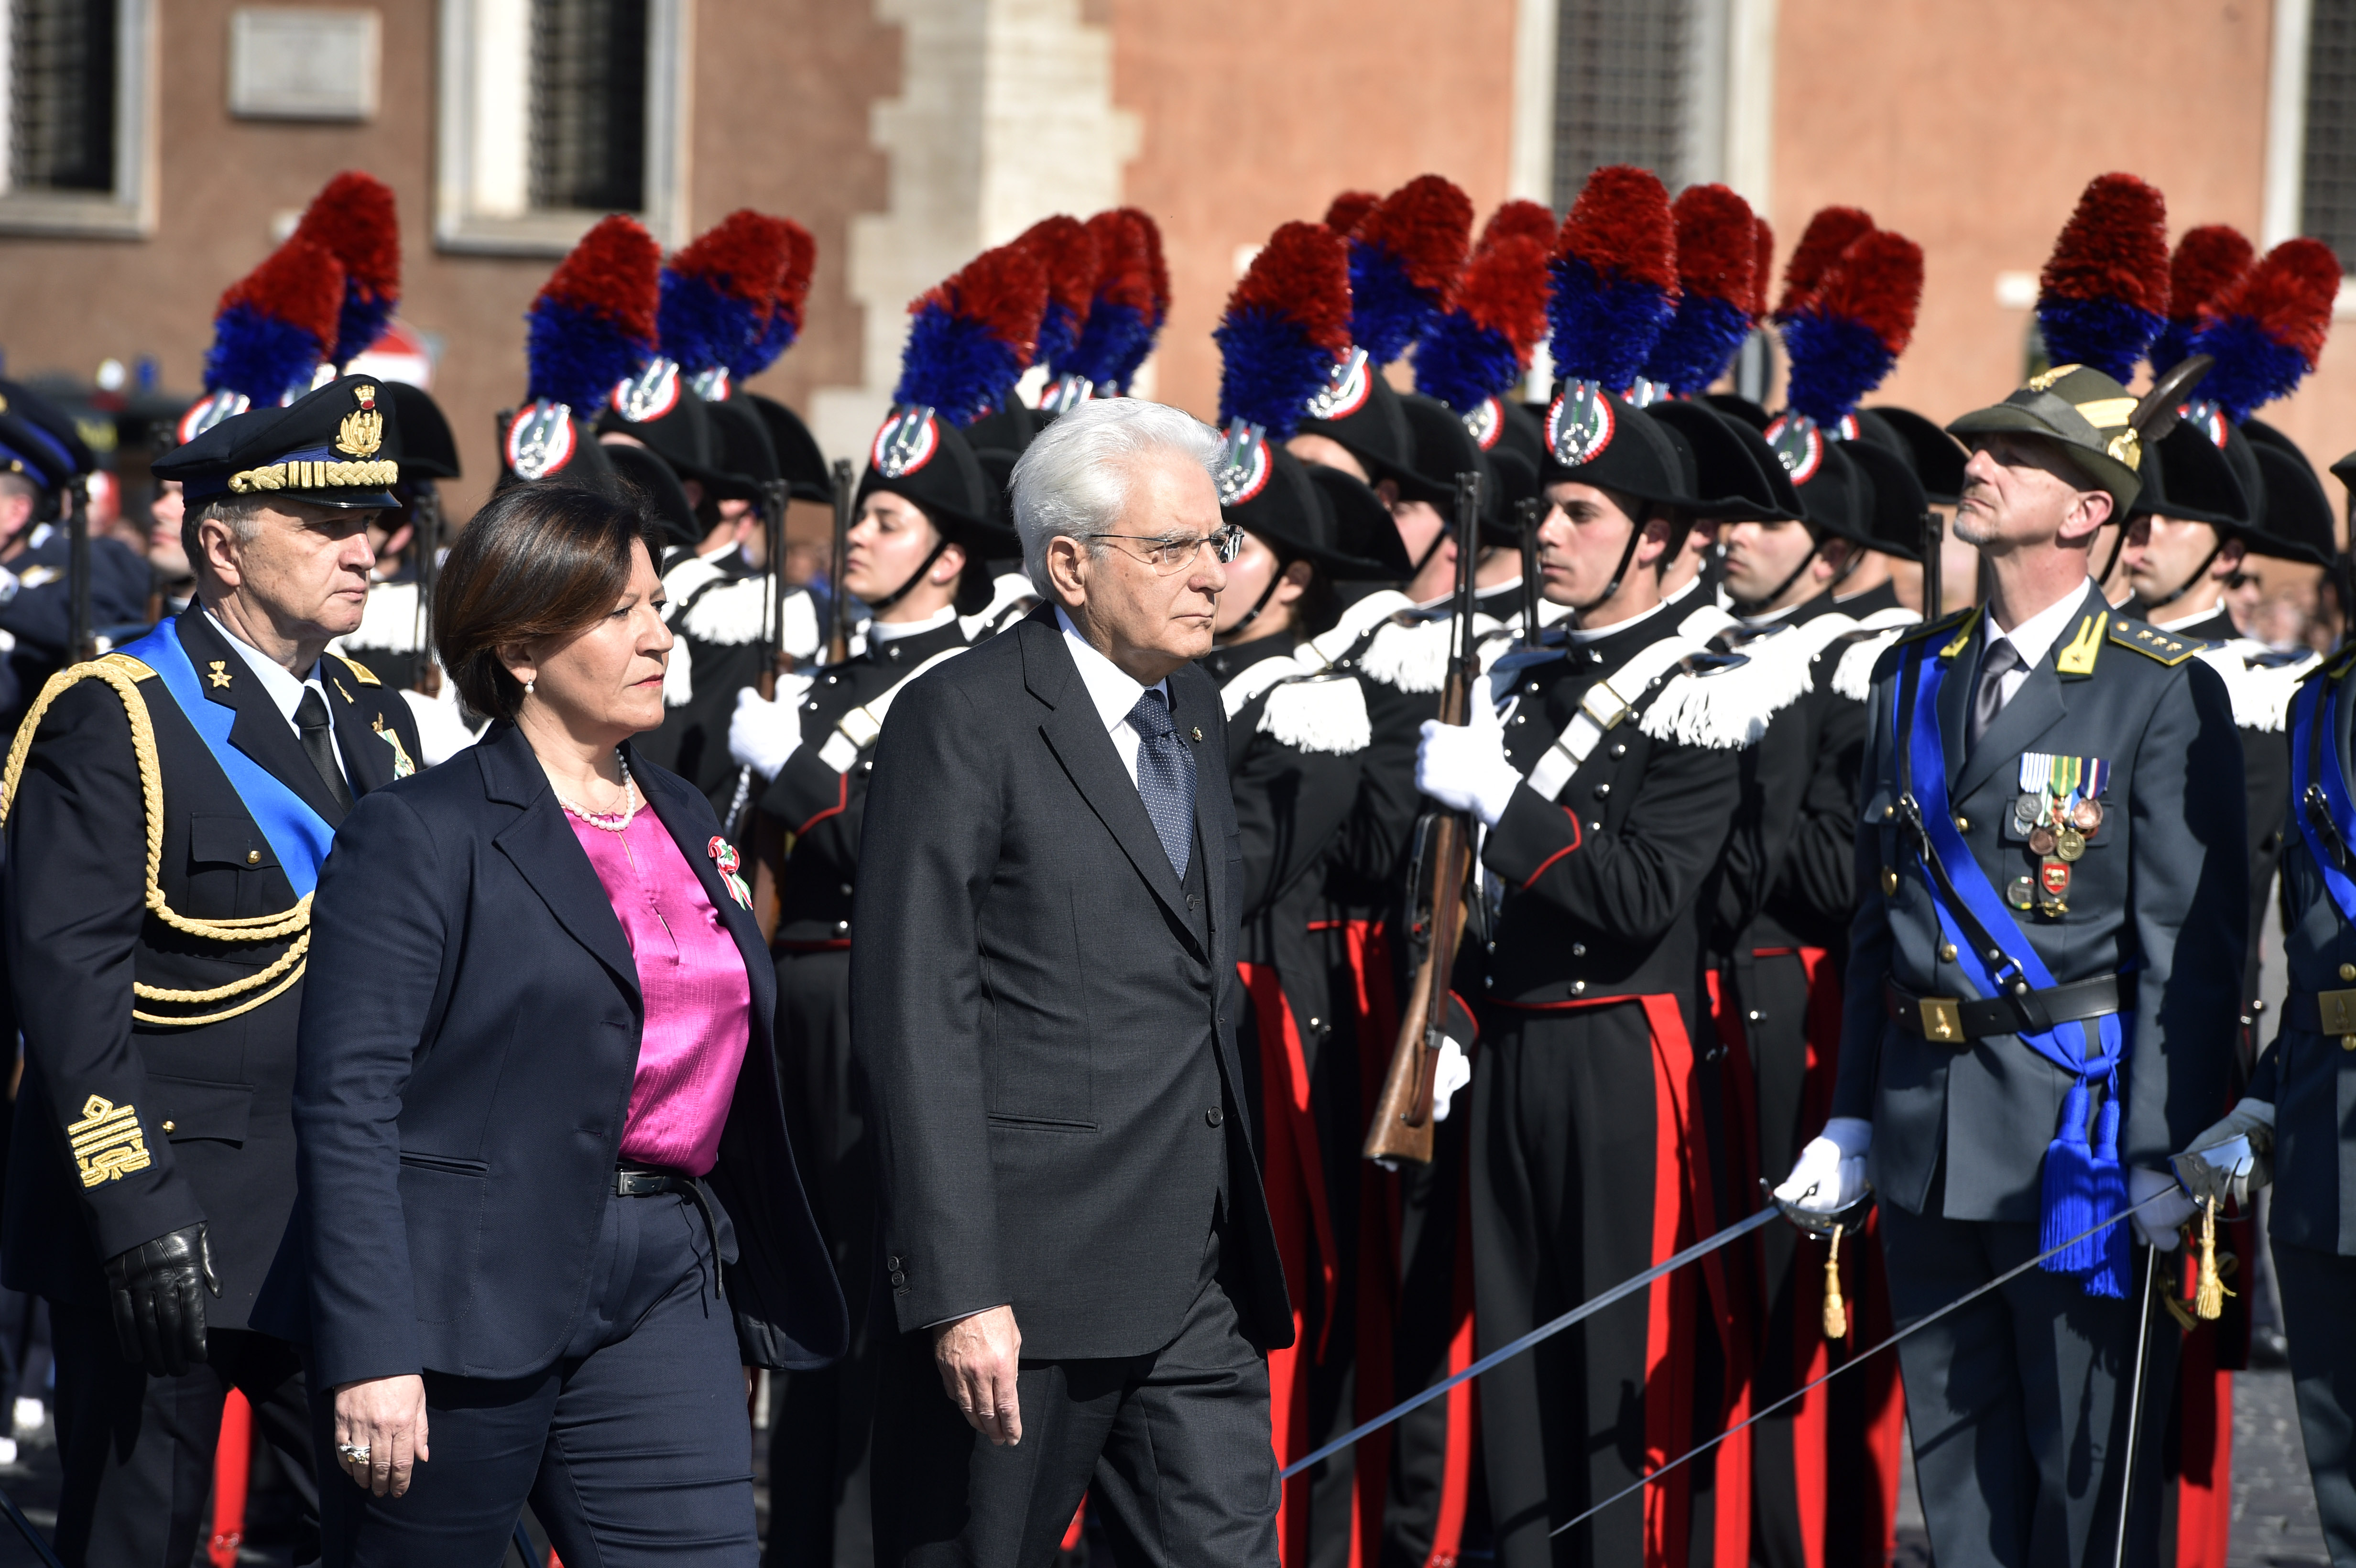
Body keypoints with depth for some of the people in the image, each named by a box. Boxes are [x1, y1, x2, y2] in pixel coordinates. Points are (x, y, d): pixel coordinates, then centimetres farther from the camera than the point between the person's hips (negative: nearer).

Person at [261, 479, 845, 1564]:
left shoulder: (685, 823, 16)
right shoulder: (418, 836, -6)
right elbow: (348, 1106, -12)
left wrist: (751, 1314, 18)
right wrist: (370, 1353, -20)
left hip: (667, 1282, 6)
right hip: (470, 1297, -6)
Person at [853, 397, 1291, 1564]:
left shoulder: (1193, 710, 16)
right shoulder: (963, 720, -9)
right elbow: (916, 1017, -14)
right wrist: (959, 1291, -20)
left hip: (1197, 1282, 7)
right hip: (1029, 1274, -7)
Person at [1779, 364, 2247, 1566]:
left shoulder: (2165, 695, -8)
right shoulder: (1916, 678, 11)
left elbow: (2192, 945, -11)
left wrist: (2164, 1153, -16)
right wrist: (1853, 1116, 11)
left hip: (2074, 1116, -6)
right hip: (1926, 1131, 6)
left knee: (2089, 1465, 0)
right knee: (1953, 1458, 12)